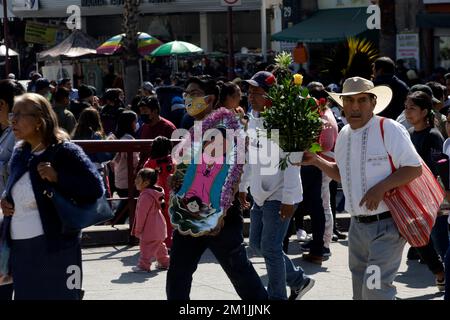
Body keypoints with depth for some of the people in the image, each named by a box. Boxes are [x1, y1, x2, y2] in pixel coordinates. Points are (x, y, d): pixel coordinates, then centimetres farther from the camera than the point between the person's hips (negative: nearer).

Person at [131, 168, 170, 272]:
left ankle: (143, 265, -3)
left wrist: (138, 229, -12)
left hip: (150, 228, -10)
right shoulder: (153, 193, 11)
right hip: (158, 227, 10)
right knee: (159, 245, 20)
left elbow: (142, 215, -20)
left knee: (146, 246, -5)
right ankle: (165, 262, 30)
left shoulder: (145, 196, -22)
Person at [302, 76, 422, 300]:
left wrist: (381, 187, -23)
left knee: (375, 289, -17)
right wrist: (316, 161, 11)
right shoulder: (344, 135, 10)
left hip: (387, 225, -7)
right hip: (358, 225, 7)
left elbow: (414, 168, -14)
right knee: (360, 291, 16)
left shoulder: (389, 129, -12)